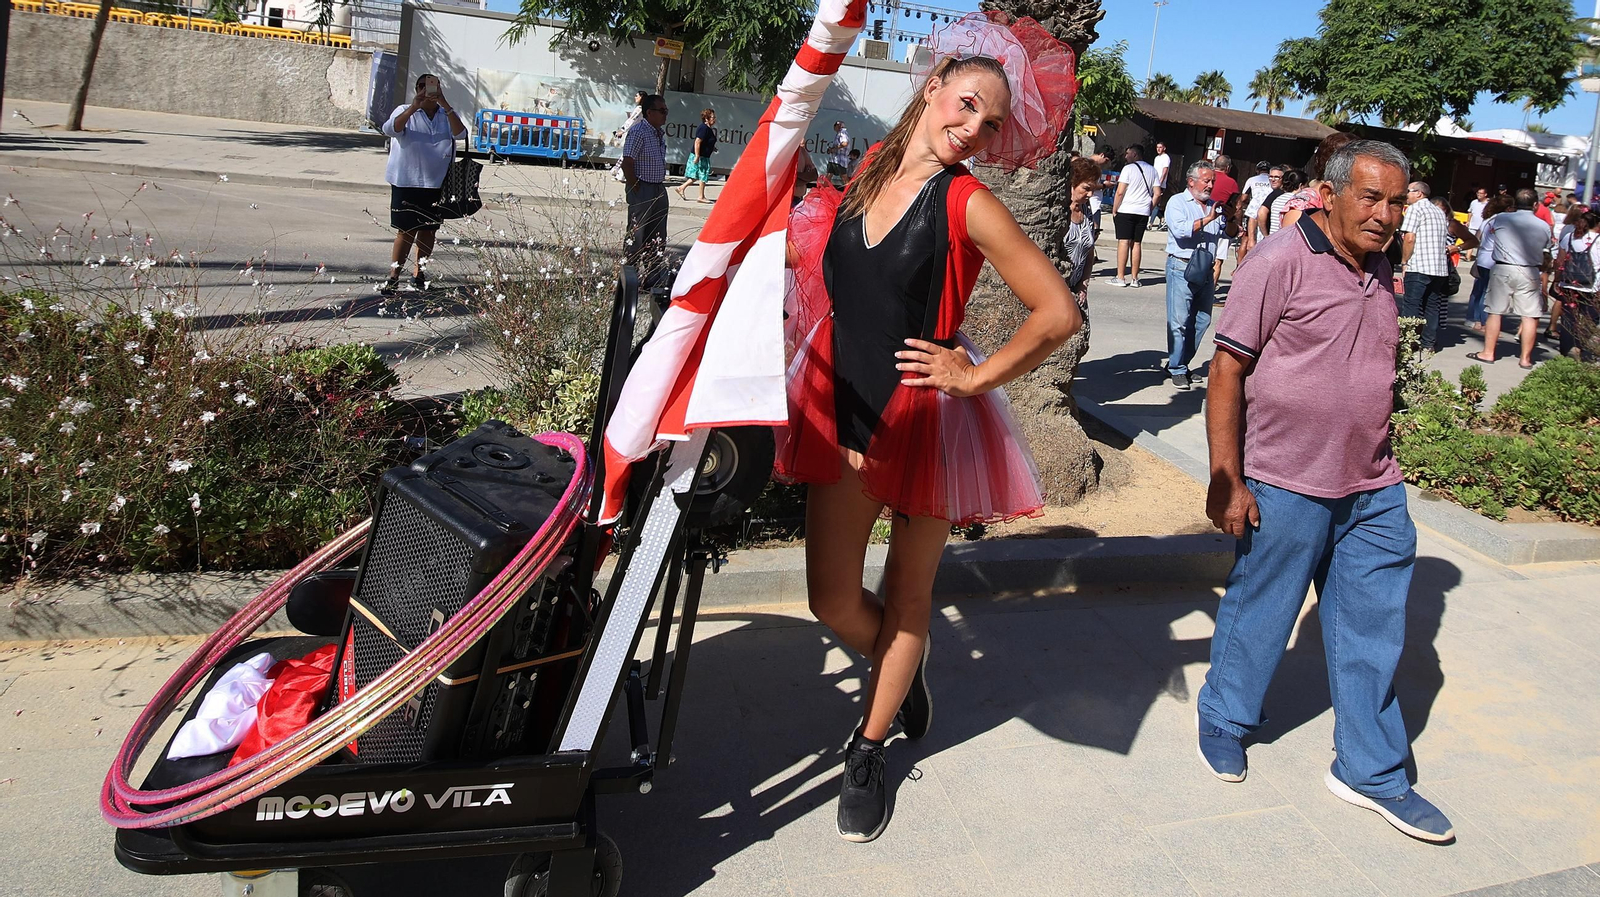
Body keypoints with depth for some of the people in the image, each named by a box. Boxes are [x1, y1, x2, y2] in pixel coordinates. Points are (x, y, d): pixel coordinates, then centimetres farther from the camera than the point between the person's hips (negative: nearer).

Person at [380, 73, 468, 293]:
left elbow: (460, 133, -13)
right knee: (406, 231, -4)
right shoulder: (406, 111, 0)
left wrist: (445, 105, -22)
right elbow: (390, 129, -19)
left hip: (437, 184, 3)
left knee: (428, 231, 10)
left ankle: (419, 275, 22)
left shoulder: (447, 114, 7)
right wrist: (413, 107, -29)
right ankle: (393, 277, 2)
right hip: (406, 182, -3)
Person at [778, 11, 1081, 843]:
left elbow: (1059, 312, -15)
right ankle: (902, 670, 40)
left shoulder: (968, 205, -13)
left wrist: (975, 376, -11)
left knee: (905, 600, 12)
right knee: (833, 601, 6)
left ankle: (867, 751, 32)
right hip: (845, 413, 4)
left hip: (925, 421, -4)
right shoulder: (866, 173, 3)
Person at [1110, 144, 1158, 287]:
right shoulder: (1152, 170, 13)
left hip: (1126, 211, -5)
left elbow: (1120, 192, -11)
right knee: (1136, 243, 8)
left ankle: (1120, 278, -8)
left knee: (1123, 242, -6)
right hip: (1143, 212, 5)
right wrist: (1149, 209, 18)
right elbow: (1156, 193, 10)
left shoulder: (1129, 168, -6)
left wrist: (1114, 211, -4)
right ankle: (1134, 278, 8)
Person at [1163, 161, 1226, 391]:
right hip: (1182, 268, -6)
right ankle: (1177, 369, 1)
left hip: (1206, 271, 6)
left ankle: (1180, 363, 18)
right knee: (1179, 321, -6)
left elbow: (1222, 235, 22)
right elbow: (1181, 230, -16)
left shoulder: (1215, 206, 18)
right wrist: (1207, 219, -14)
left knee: (1202, 320, 7)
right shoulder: (1177, 202, 0)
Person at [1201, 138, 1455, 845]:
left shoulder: (1378, 273, 10)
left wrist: (1380, 464, 18)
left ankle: (1371, 770, 26)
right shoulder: (1280, 262, -12)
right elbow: (1227, 372, -15)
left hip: (1373, 493, 7)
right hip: (1285, 488, -7)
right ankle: (1223, 721, 33)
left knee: (1373, 632, 12)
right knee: (1258, 614, 9)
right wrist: (1226, 481, -17)